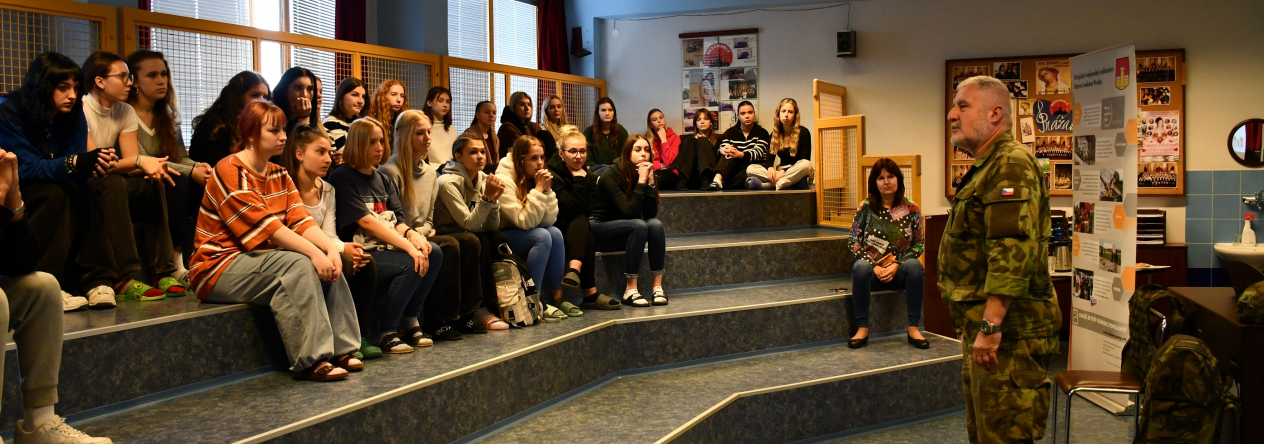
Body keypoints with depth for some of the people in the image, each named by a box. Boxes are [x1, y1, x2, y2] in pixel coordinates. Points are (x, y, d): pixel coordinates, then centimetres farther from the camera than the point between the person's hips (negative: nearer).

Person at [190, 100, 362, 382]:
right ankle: (310, 361, -30)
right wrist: (313, 252, -30)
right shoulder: (229, 171, -14)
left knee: (328, 263, -10)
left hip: (261, 260, 8)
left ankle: (341, 349, -11)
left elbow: (301, 221, -1)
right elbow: (264, 225, -24)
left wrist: (330, 247, -20)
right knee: (297, 264, -30)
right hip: (219, 267, -8)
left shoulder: (280, 176, 12)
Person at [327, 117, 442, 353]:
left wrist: (411, 234, -17)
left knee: (433, 253, -16)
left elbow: (396, 221, 9)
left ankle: (410, 322, -4)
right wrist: (408, 246, -23)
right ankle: (384, 333, -12)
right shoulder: (342, 178, -5)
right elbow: (366, 221, -16)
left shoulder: (382, 179, 18)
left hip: (387, 245, 7)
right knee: (411, 264, -28)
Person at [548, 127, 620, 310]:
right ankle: (590, 294, -38)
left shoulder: (590, 177, 7)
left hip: (575, 233, 5)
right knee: (583, 230, -32)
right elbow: (573, 208, -22)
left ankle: (575, 271, -46)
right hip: (556, 230, -5)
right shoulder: (553, 176, -10)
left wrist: (582, 179, -13)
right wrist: (579, 181, -19)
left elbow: (587, 211, -6)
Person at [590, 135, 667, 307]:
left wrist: (650, 181, -21)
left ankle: (658, 287, -24)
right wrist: (641, 182, -29)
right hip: (599, 230, -6)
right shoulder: (611, 175, -20)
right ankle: (630, 291, -29)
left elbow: (651, 213, -13)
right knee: (639, 225, -31)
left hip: (625, 231, 6)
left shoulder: (645, 173, -2)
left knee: (655, 224, -23)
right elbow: (629, 212, -28)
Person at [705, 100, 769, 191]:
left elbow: (758, 153, -8)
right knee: (731, 150, -28)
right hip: (732, 169, 2)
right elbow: (722, 148, 2)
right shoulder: (730, 133, 16)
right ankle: (717, 179, -54)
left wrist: (740, 154, -29)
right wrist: (723, 150, -26)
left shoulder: (762, 133, 8)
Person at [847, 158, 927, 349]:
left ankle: (913, 329, -23)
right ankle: (862, 329, -26)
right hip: (873, 271, -1)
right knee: (860, 267, -34)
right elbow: (854, 242, -1)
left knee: (914, 266, -32)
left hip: (900, 271, 1)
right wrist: (875, 267, -13)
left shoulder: (911, 209, 2)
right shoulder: (865, 207, 0)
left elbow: (919, 244, 1)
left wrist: (896, 265, -12)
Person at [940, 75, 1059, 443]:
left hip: (1007, 331, -11)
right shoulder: (987, 168, 19)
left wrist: (990, 325, -29)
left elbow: (1014, 250, -27)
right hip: (984, 329, 11)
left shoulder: (1011, 165, -15)